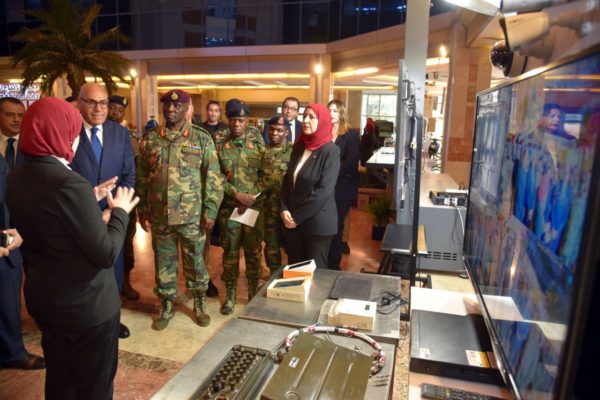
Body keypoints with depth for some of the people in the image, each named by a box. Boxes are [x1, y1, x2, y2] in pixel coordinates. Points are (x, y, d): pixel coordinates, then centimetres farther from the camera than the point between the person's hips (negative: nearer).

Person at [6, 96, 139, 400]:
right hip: (87, 305, -8)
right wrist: (120, 211, -10)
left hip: (43, 299, 8)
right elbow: (106, 254, -24)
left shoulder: (16, 179, -1)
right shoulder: (69, 183, -27)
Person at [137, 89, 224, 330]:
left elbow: (213, 178, -4)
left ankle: (199, 303, 31)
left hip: (192, 216, -2)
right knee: (163, 262, 14)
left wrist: (210, 211, -8)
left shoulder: (202, 139, -2)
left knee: (195, 261, 12)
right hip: (159, 216, 2)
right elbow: (142, 177, 10)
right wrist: (143, 210, 7)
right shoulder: (150, 139, 6)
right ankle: (166, 305, 32)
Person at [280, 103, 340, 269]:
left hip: (318, 222, -5)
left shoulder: (331, 151, -12)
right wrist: (284, 209, -5)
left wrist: (297, 217, -15)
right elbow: (287, 180, 9)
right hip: (292, 222, 6)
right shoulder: (299, 147, 7)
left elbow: (324, 191, -18)